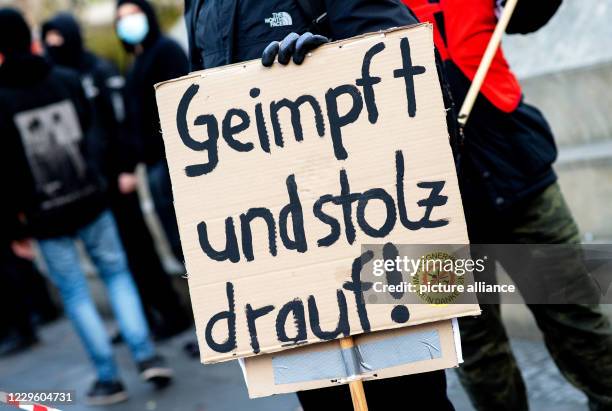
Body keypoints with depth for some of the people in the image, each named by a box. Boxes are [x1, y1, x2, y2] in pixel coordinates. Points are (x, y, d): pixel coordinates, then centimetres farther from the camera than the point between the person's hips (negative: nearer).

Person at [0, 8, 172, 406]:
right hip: (90, 200, 3)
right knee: (117, 273, 16)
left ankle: (108, 377, 13)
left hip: (46, 216, -2)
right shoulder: (68, 79, -2)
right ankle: (146, 354, 5)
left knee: (74, 293, 8)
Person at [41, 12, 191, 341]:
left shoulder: (100, 71, -5)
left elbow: (123, 121, -10)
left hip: (113, 174, -5)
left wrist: (127, 167, -16)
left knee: (138, 245, -1)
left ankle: (170, 313, 7)